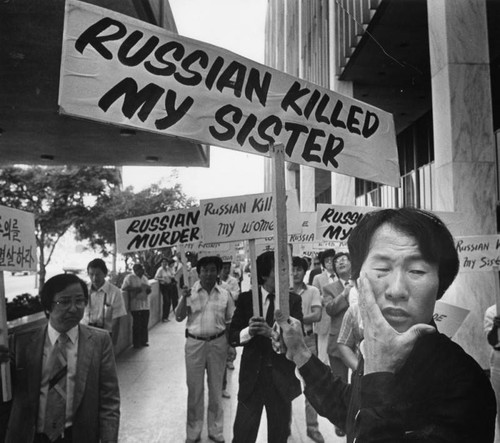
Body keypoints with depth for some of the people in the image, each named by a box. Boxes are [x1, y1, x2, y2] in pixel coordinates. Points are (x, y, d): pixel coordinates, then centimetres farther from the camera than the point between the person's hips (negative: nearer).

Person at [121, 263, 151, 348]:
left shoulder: (144, 278, 16)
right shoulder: (130, 277, -4)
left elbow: (148, 290, 22)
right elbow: (124, 288, -13)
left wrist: (148, 289, -2)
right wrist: (135, 289, -19)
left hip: (145, 305, 6)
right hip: (136, 306, -6)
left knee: (144, 324, 8)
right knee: (137, 325, -2)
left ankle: (143, 341, 20)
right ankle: (136, 343, 9)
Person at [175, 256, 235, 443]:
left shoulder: (225, 294, -1)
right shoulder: (190, 292, -4)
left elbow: (230, 321, 6)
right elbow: (178, 317, -6)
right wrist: (184, 298, -21)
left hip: (218, 343, 1)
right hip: (194, 343, -1)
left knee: (216, 388, 14)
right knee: (194, 389, 10)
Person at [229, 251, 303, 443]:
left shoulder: (293, 300, -3)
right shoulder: (246, 299, -1)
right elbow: (232, 336, -3)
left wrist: (271, 332, -28)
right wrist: (248, 331, -24)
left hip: (282, 378, 0)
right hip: (252, 376, 0)